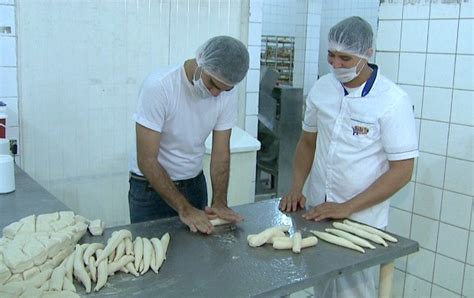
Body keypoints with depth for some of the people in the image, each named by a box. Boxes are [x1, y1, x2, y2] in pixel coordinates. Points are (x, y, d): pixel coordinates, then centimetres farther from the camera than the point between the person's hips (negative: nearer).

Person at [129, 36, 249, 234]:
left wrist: (220, 202, -19)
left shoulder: (227, 92, -12)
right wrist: (184, 209, -25)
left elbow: (221, 153, -7)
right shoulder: (159, 87, -26)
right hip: (151, 187, -4)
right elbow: (146, 160, -25)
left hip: (195, 182, 4)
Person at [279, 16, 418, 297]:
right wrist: (296, 188, -1)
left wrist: (347, 208, -18)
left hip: (360, 220, -4)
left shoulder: (393, 101, -15)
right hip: (317, 212, 4)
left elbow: (402, 170, -14)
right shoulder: (322, 87, -1)